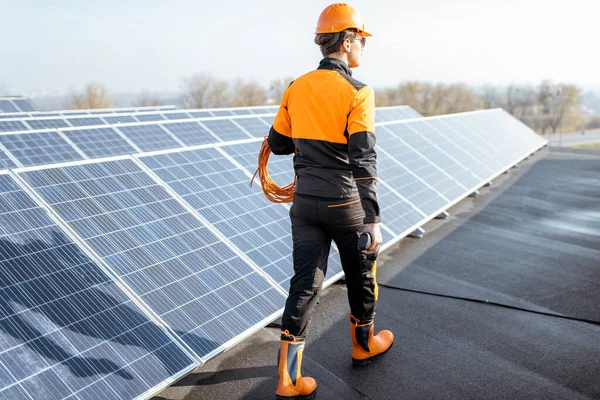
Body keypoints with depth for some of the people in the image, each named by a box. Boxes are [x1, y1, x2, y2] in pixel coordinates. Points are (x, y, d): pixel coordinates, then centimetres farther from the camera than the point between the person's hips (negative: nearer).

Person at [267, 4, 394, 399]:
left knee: (305, 283, 8)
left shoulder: (296, 88, 4)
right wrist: (373, 220, -15)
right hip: (344, 203, -5)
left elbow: (277, 143, 9)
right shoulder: (357, 92, -13)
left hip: (305, 202, 5)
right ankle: (364, 344, 41)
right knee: (360, 275, 19)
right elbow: (364, 161, -18)